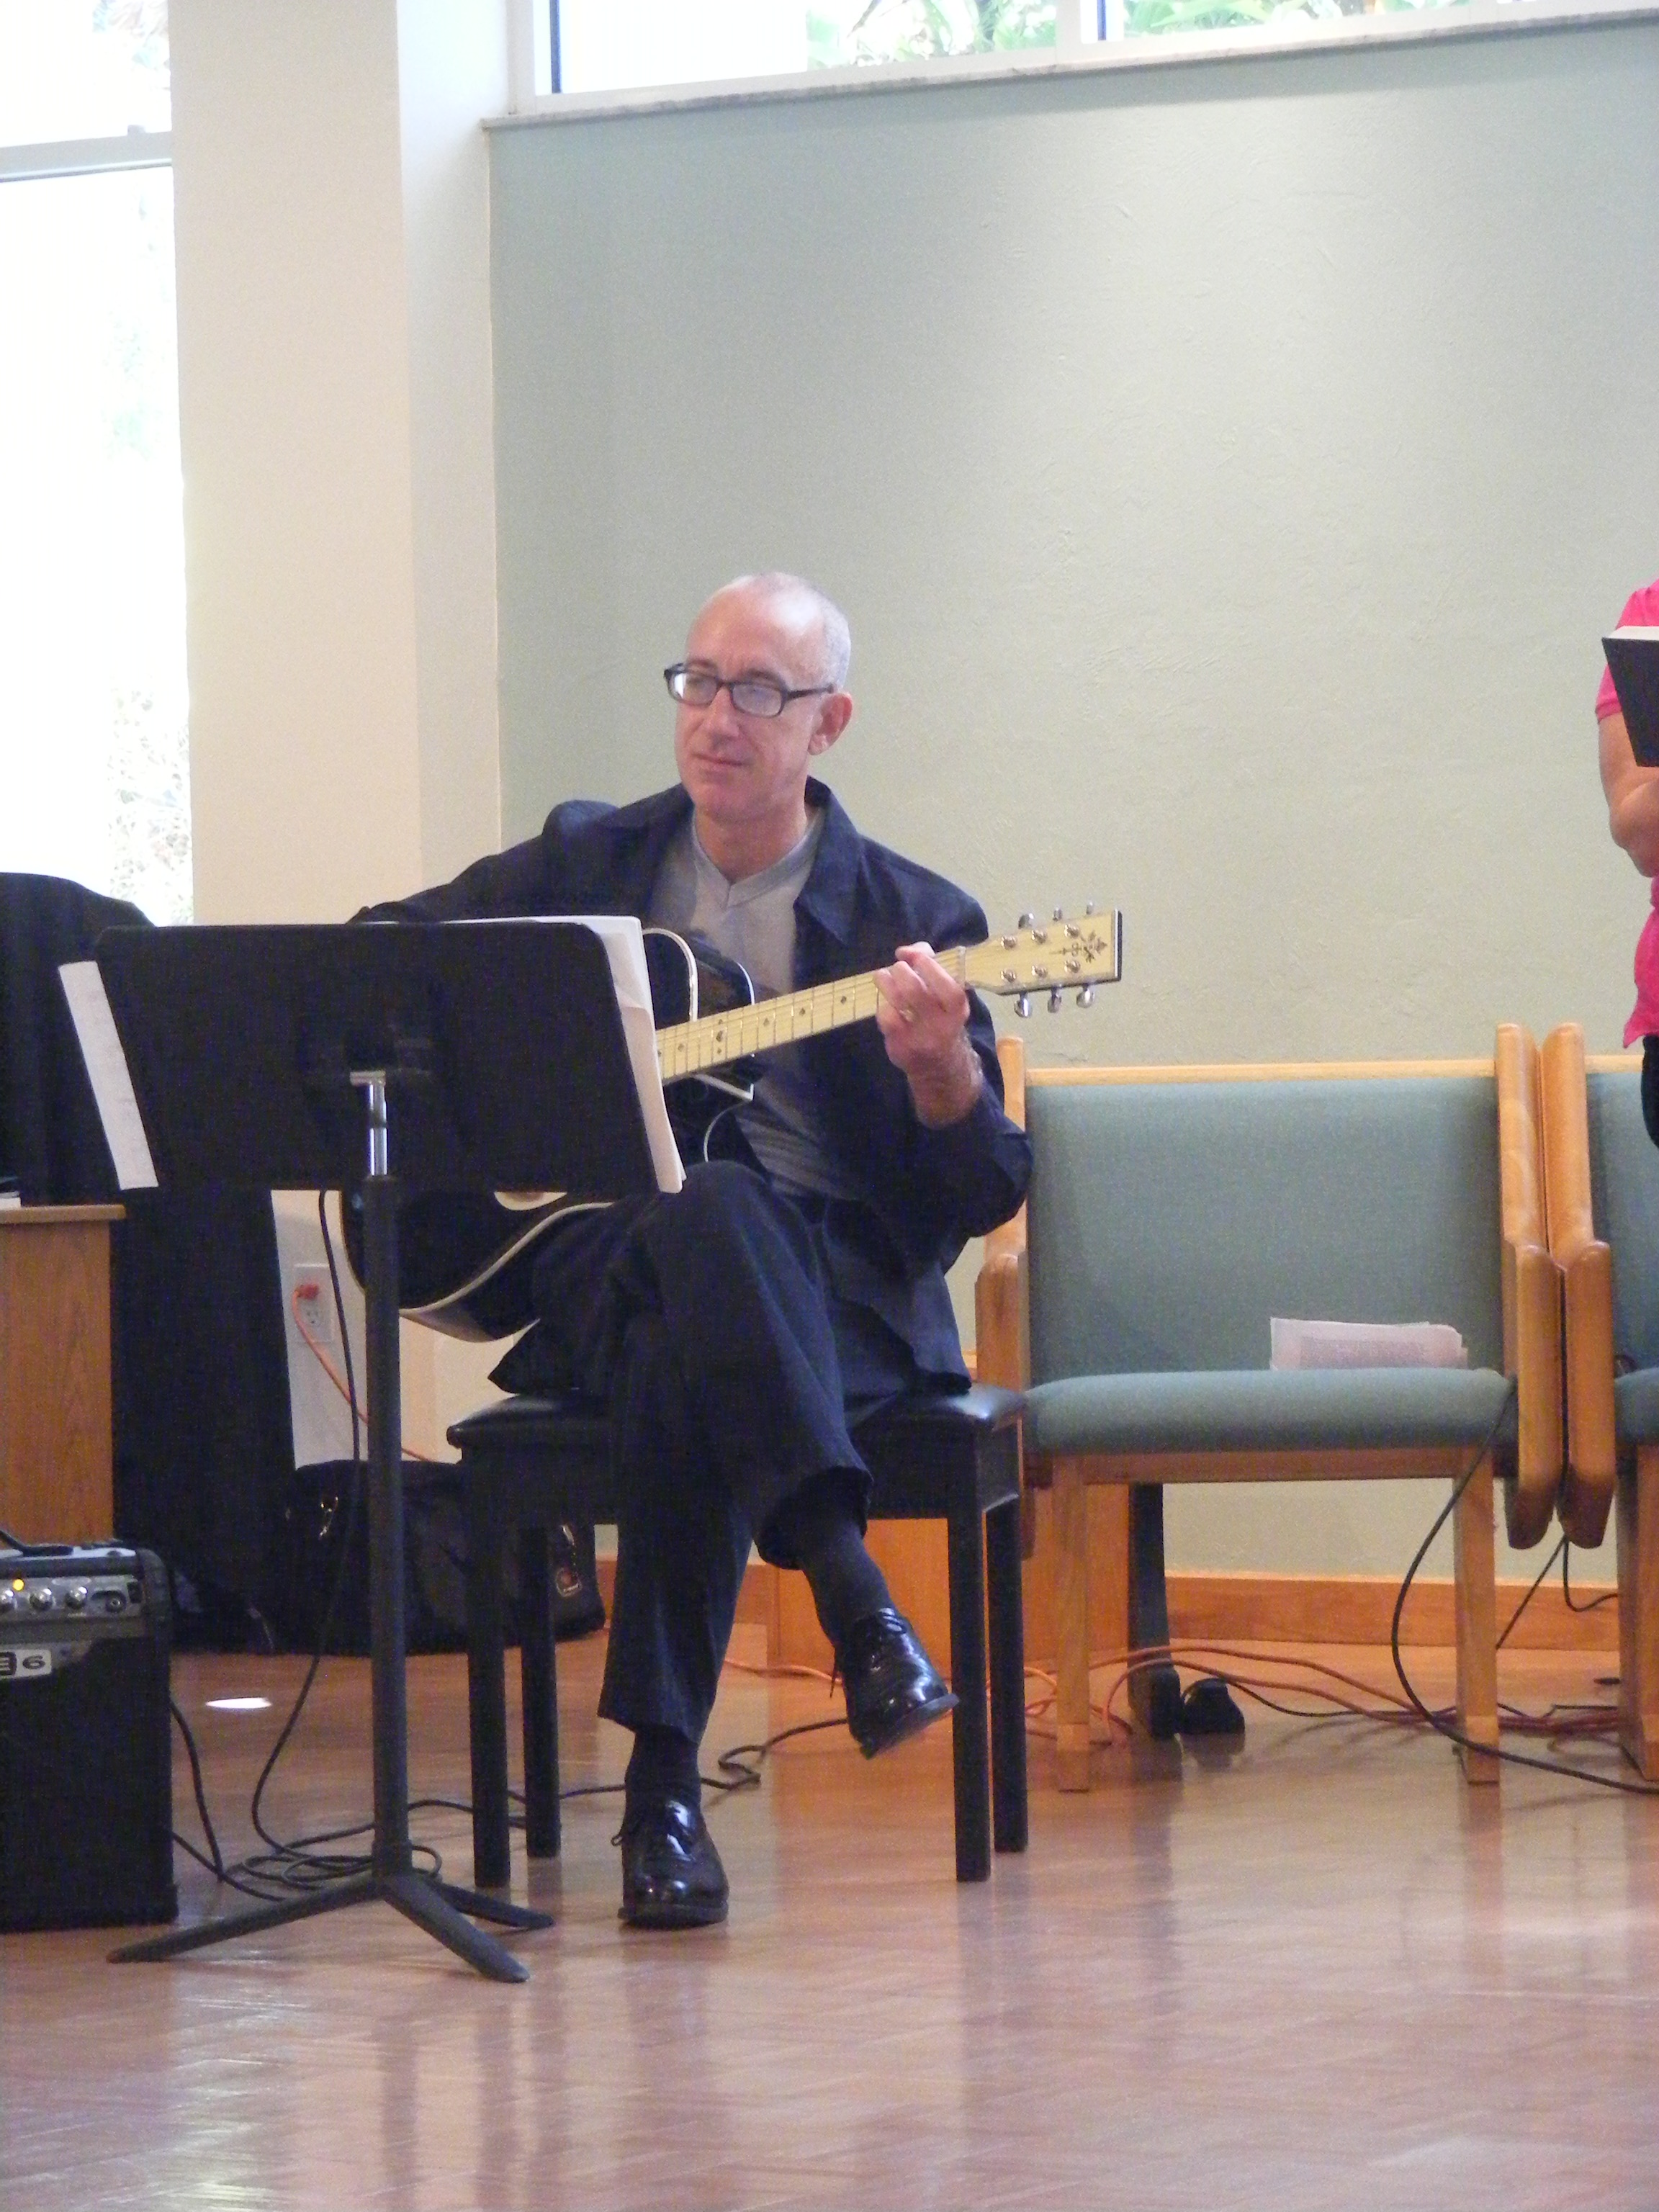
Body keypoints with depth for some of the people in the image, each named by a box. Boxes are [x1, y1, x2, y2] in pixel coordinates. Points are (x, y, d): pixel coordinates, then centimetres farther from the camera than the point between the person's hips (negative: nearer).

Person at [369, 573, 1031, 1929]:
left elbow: (986, 1199, 1)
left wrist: (941, 1072, -21)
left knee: (686, 1365, -39)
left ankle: (665, 1783, -36)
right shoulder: (583, 865, 15)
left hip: (836, 1288, -1)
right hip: (605, 1264, 1)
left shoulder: (912, 922, 7)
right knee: (708, 1204, -38)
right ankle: (854, 1599, -48)